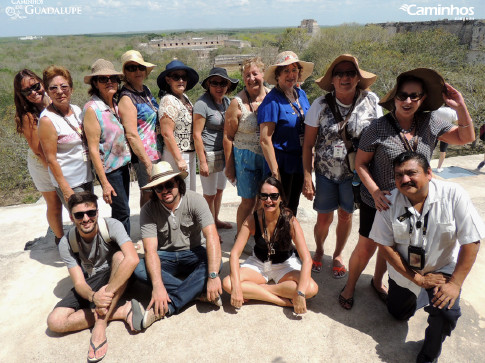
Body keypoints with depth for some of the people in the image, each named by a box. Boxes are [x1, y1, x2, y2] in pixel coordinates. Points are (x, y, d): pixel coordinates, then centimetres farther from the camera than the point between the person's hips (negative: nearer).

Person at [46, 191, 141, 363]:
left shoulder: (111, 226, -22)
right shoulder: (66, 244, -13)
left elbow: (132, 258, -39)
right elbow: (79, 283, -16)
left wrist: (108, 292, -43)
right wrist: (93, 297, -39)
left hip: (117, 278, -2)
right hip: (89, 284, 3)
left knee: (120, 255, -34)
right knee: (54, 322, -19)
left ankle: (100, 326, -32)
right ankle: (123, 311, -21)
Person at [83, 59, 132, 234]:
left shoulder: (115, 105, 8)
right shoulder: (92, 108, -14)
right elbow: (93, 149, -16)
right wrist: (105, 183, -18)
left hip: (123, 165, 7)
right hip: (109, 169, -7)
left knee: (121, 210, 16)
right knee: (122, 211, -1)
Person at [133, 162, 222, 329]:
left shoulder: (195, 200, -16)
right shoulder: (148, 210, -11)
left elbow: (212, 237, -26)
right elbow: (150, 250, -21)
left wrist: (213, 276, -38)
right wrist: (157, 285, -37)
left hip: (194, 255, -1)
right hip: (165, 258, 2)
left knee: (214, 263, -32)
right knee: (138, 267, -28)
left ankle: (167, 306, -31)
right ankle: (199, 292, -26)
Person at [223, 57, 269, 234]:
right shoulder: (238, 102, -6)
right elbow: (228, 136, -4)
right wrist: (229, 165, -6)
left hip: (269, 157, 4)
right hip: (246, 157, -3)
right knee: (248, 201, 3)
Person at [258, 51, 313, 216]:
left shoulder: (301, 94, 7)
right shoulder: (272, 100, -15)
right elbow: (265, 139, -19)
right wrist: (275, 172, -20)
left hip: (300, 163, 7)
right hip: (281, 163, -7)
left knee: (292, 208, 20)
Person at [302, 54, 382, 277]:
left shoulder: (371, 104, -7)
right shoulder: (320, 105, -9)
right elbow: (308, 144, -6)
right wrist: (307, 177, -10)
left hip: (354, 173, 1)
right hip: (325, 173, -1)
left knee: (346, 215, 14)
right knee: (324, 218, 7)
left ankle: (338, 255, 40)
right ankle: (319, 251, 39)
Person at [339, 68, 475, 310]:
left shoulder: (431, 122, -6)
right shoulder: (378, 128, -17)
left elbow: (466, 138, 2)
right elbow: (360, 163, -12)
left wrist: (460, 107, -13)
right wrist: (375, 191, -23)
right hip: (377, 203, -4)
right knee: (366, 248, 6)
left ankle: (377, 281, 48)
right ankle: (350, 285, 33)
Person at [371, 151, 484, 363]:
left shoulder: (453, 195, -23)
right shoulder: (390, 202, -18)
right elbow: (385, 245, -15)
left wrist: (455, 284, -21)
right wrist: (419, 279, -16)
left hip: (443, 270, -2)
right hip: (404, 272, 3)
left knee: (445, 311, -26)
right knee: (398, 314, 16)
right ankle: (417, 297, 49)